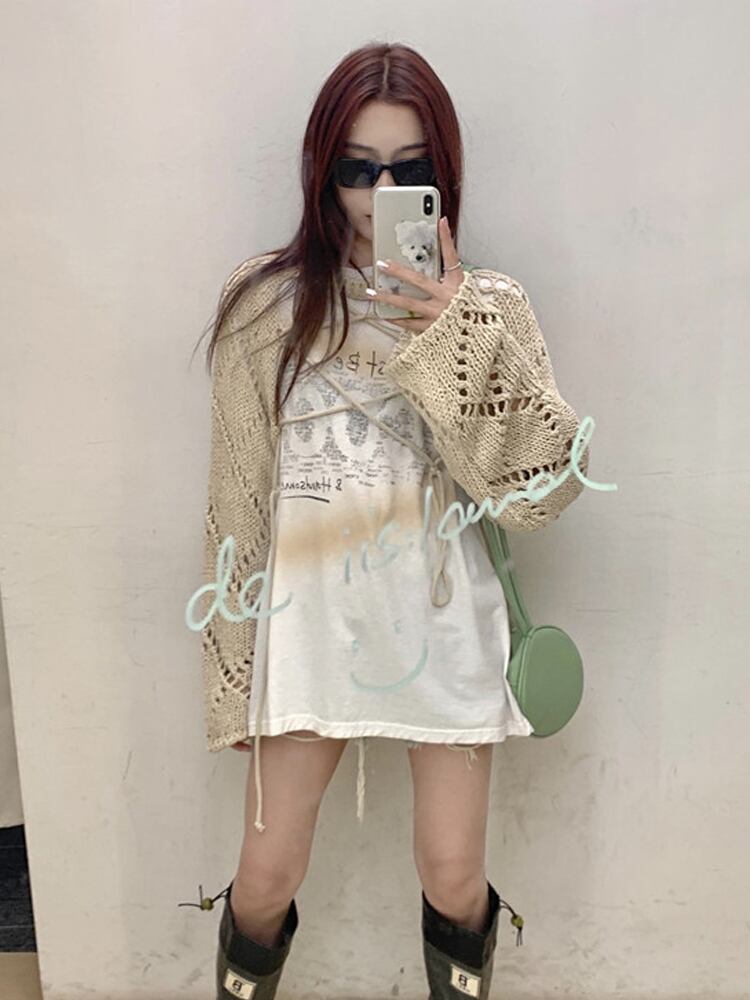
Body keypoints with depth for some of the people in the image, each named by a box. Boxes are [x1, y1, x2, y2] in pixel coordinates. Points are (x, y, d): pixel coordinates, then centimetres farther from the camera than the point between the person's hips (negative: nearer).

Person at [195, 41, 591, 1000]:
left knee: (453, 881, 10)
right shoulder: (265, 301, -2)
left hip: (442, 622, 1)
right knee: (266, 878, 9)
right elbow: (238, 494, 1)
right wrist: (234, 668, 3)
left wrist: (455, 333, -18)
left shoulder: (486, 306, 0)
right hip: (309, 618, 0)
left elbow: (550, 482, -9)